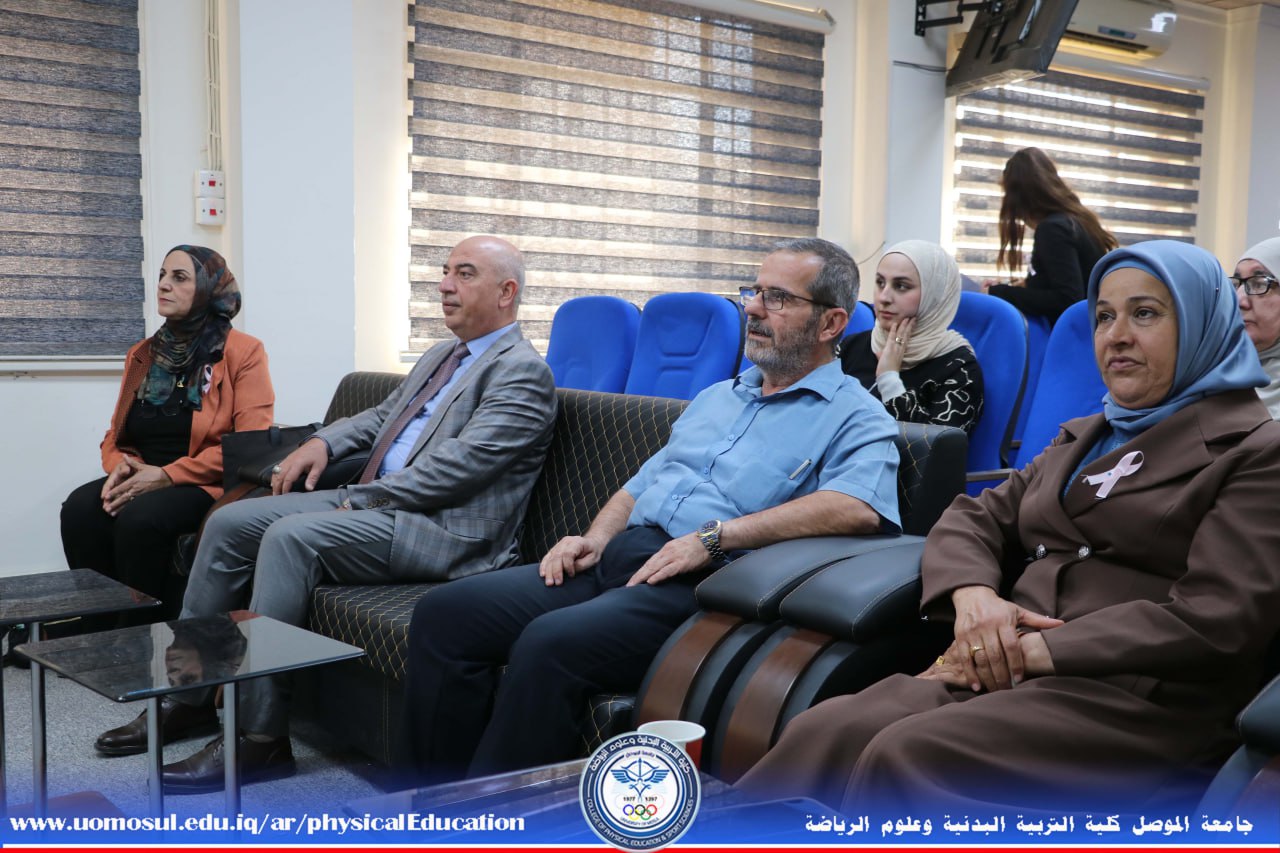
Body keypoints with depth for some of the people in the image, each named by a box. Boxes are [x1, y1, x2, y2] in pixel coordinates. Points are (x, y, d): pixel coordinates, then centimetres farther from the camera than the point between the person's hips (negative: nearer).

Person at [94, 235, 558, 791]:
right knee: (230, 522, -1)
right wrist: (323, 442, 10)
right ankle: (187, 693, 8)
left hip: (441, 531, -9)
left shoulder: (522, 372, -9)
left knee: (289, 536, -28)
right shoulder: (442, 356, 22)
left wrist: (361, 500, -16)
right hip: (377, 503, 10)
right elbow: (381, 416, 30)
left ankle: (261, 737, -22)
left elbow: (458, 464, -19)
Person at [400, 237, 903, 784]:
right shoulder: (716, 397, 28)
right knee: (443, 613, -9)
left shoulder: (855, 418, 2)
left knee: (551, 642, -33)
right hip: (622, 555, 8)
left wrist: (716, 535, -20)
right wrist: (595, 539, 9)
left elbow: (859, 507, -19)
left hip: (702, 582, -7)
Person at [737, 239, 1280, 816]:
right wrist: (973, 594, -4)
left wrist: (1034, 649, -14)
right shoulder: (1082, 438, 26)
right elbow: (974, 519, 21)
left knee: (907, 757, -32)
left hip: (1139, 698, -6)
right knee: (819, 735, -22)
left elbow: (1214, 620, -10)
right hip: (1008, 670, 6)